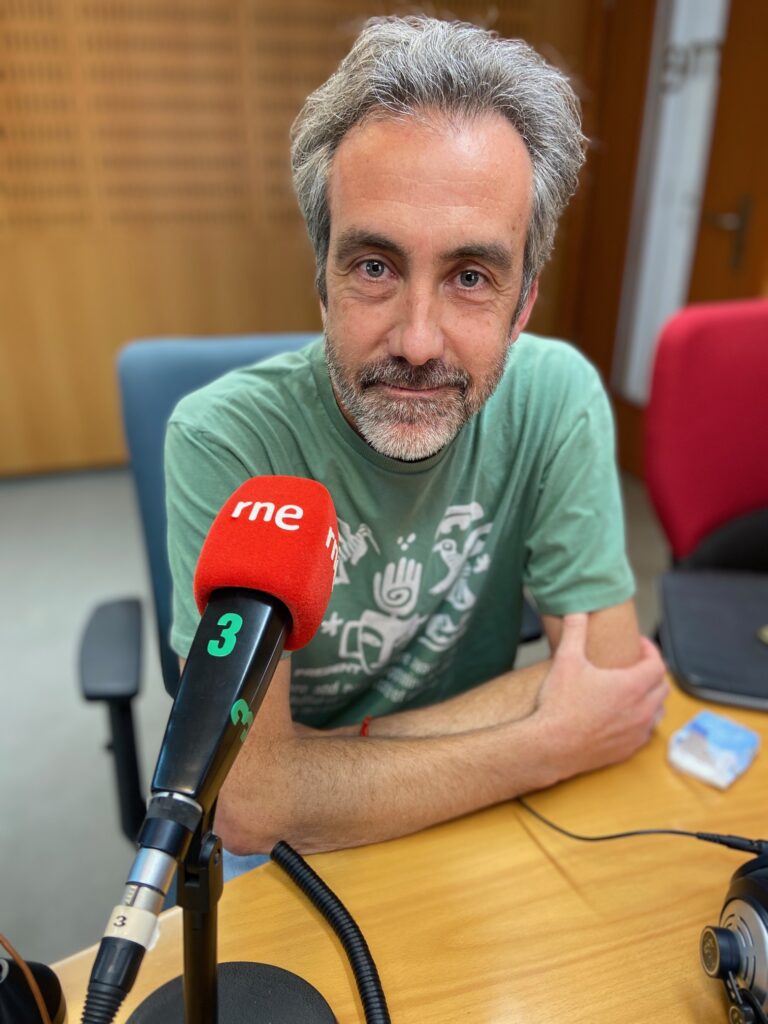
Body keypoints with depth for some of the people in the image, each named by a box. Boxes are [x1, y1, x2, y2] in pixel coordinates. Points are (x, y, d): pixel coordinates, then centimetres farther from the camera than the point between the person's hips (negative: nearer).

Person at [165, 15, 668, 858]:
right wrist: (554, 743, -22)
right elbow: (250, 803, -26)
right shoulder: (225, 440, -23)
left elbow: (613, 681, -16)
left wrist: (334, 762, -20)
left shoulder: (555, 396, -17)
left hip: (476, 813, 4)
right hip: (283, 851, -3)